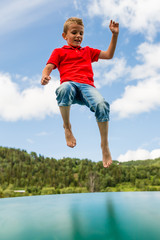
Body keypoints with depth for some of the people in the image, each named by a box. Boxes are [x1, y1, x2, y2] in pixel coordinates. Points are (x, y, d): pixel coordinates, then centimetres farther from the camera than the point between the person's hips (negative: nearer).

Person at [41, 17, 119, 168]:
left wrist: (114, 35, 26)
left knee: (101, 104, -31)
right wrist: (45, 76, -13)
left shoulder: (87, 51, 37)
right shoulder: (59, 51, 27)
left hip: (86, 86, 2)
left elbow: (109, 55, 36)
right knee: (64, 89, -42)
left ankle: (105, 146, -17)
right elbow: (48, 67, 12)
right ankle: (67, 127, -18)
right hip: (69, 83, -2)